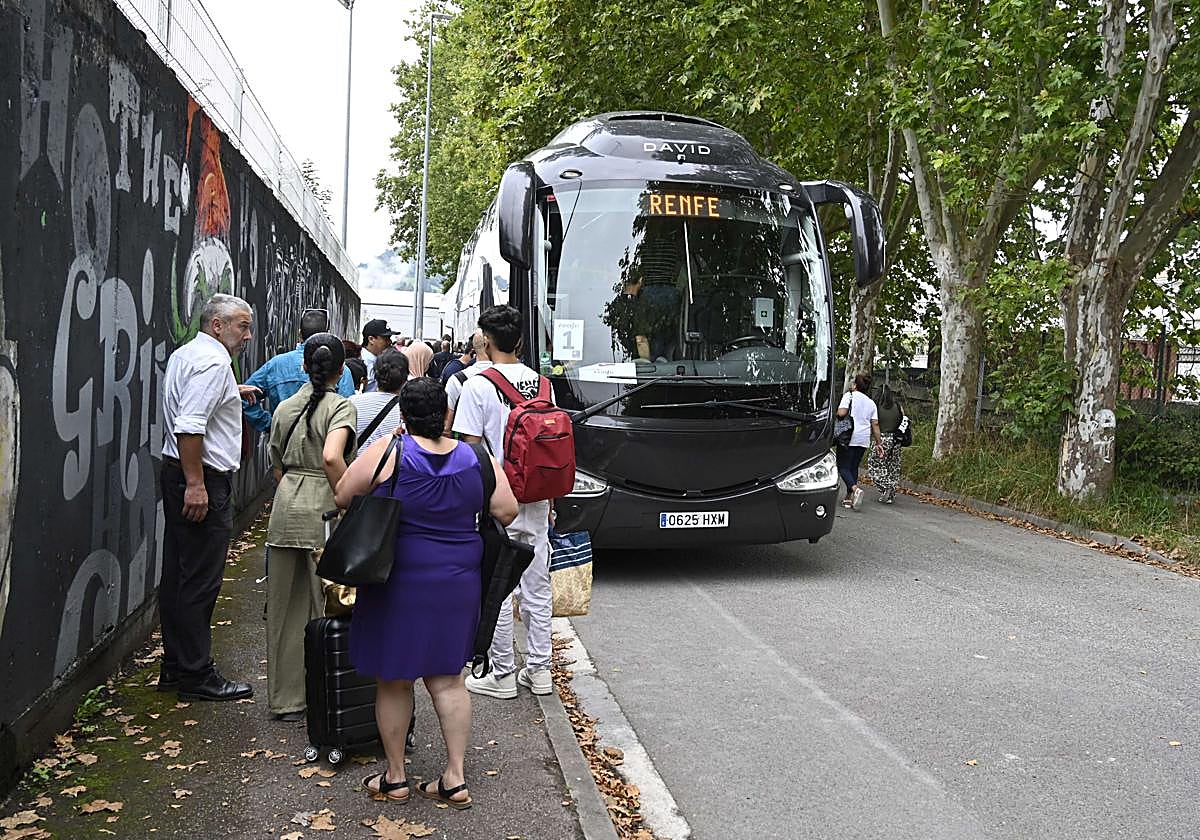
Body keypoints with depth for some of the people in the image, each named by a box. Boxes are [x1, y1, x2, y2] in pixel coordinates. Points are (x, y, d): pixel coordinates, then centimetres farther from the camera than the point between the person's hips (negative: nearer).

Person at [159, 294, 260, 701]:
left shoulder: (184, 354, 18)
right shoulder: (213, 362, -14)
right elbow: (190, 426, -25)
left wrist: (231, 393, 33)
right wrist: (195, 484, -26)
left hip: (179, 473, 11)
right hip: (203, 481, -11)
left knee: (178, 575, 14)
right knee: (200, 581, -5)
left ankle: (175, 667, 23)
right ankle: (196, 675, 2)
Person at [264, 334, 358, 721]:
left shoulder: (286, 407, 10)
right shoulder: (341, 406, -8)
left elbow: (277, 466, 16)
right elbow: (332, 457, -24)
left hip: (286, 505, 5)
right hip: (324, 505, -5)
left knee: (285, 606, 11)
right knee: (327, 606, 5)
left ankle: (285, 699, 20)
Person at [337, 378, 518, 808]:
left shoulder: (387, 452, -11)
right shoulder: (477, 459, -3)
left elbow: (343, 497, -3)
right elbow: (506, 512, -1)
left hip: (399, 582, -3)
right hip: (458, 583, 3)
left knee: (393, 680, 12)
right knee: (448, 679, 14)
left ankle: (395, 776, 24)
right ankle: (455, 779, 16)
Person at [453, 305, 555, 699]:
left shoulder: (477, 386, -11)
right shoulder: (540, 382, 5)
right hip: (536, 498, 6)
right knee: (537, 586, 13)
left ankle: (502, 675, 13)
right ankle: (539, 669, 21)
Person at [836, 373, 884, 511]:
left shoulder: (849, 395, -1)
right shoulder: (871, 403, 16)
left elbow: (841, 413, -15)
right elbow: (875, 424, 11)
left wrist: (835, 416, 7)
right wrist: (878, 443, 12)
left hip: (849, 437, -6)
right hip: (864, 439, 6)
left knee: (843, 467, -3)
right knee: (854, 467, 14)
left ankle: (855, 489, -26)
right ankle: (849, 498, 13)